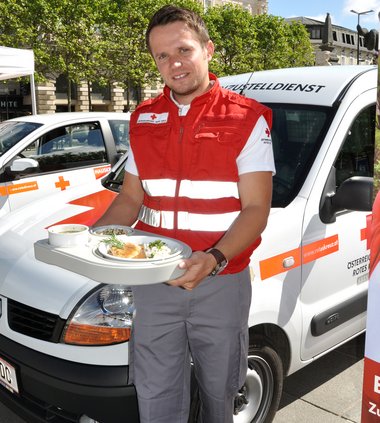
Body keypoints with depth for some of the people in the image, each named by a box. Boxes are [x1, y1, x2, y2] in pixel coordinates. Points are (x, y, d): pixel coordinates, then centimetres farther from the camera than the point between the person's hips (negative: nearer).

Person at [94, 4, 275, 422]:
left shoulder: (246, 119, -7)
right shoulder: (143, 120, 6)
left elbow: (255, 209, -11)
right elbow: (130, 199, 11)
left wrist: (214, 259, -28)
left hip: (222, 283, -2)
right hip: (154, 283, 3)